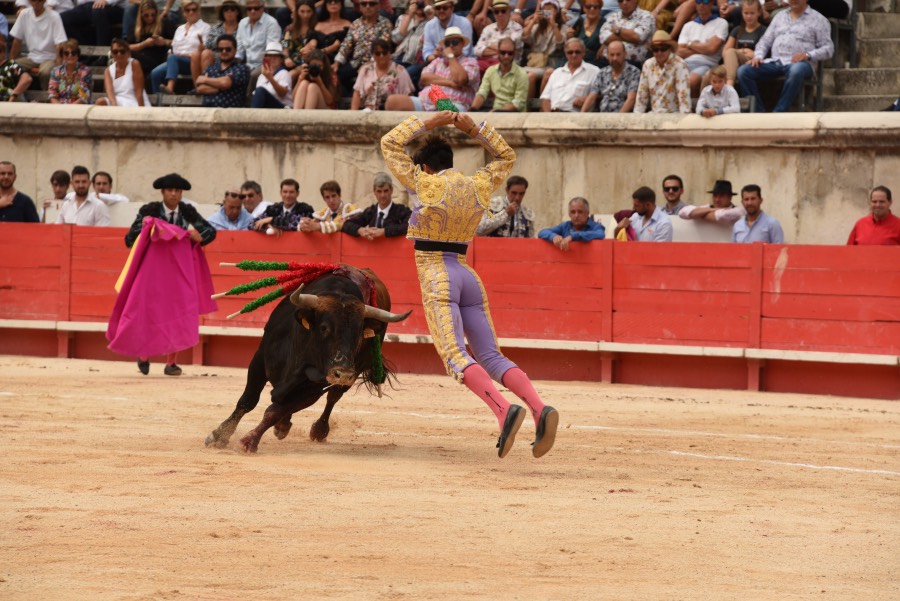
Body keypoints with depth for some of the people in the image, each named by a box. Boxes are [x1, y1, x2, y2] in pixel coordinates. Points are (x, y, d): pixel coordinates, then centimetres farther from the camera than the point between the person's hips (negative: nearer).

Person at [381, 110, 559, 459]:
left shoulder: (425, 185, -3)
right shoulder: (479, 187, 10)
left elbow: (390, 143, 5)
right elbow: (506, 157, 28)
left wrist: (429, 124, 7)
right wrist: (474, 130, 19)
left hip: (436, 277, -6)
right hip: (468, 276, 6)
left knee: (456, 356, -18)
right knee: (491, 357, 4)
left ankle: (503, 410, -41)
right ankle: (539, 408, -19)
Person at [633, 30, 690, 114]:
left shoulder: (679, 65, -10)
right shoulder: (648, 65, 7)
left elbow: (683, 94, -17)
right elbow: (642, 94, 10)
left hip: (674, 114, -5)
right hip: (654, 115, 5)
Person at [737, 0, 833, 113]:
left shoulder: (818, 20, 10)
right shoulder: (780, 16, 25)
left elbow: (828, 49, 2)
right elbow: (765, 40, 22)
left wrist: (808, 55, -16)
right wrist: (758, 56, 1)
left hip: (798, 63, -5)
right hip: (774, 62, 5)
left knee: (796, 71, -42)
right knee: (743, 71, -19)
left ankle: (778, 113, -37)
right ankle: (758, 112, -20)